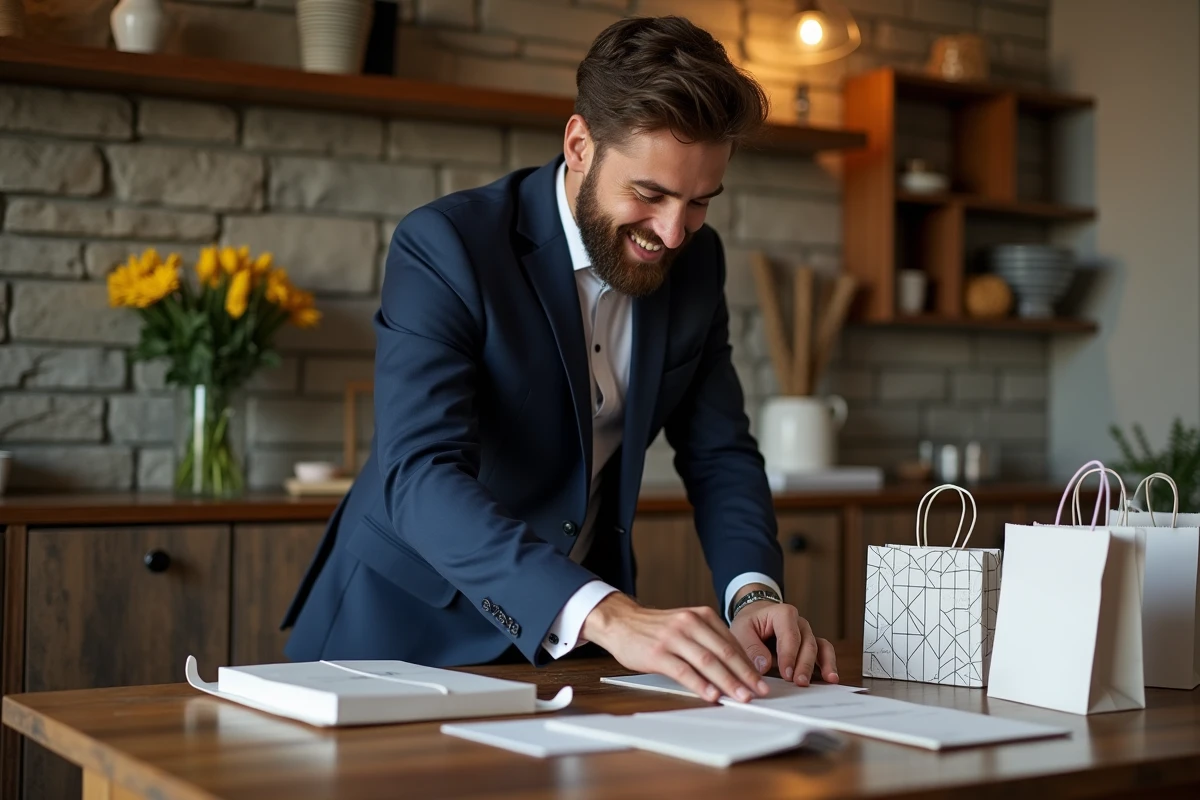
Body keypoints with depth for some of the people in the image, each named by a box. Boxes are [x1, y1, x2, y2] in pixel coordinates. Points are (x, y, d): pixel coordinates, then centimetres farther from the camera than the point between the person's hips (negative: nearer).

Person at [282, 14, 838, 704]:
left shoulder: (696, 261, -2)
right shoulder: (446, 246, -19)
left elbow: (719, 453, 2)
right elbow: (419, 476, -30)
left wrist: (754, 593, -18)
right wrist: (606, 614, -42)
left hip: (577, 637, 4)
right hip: (414, 624, -4)